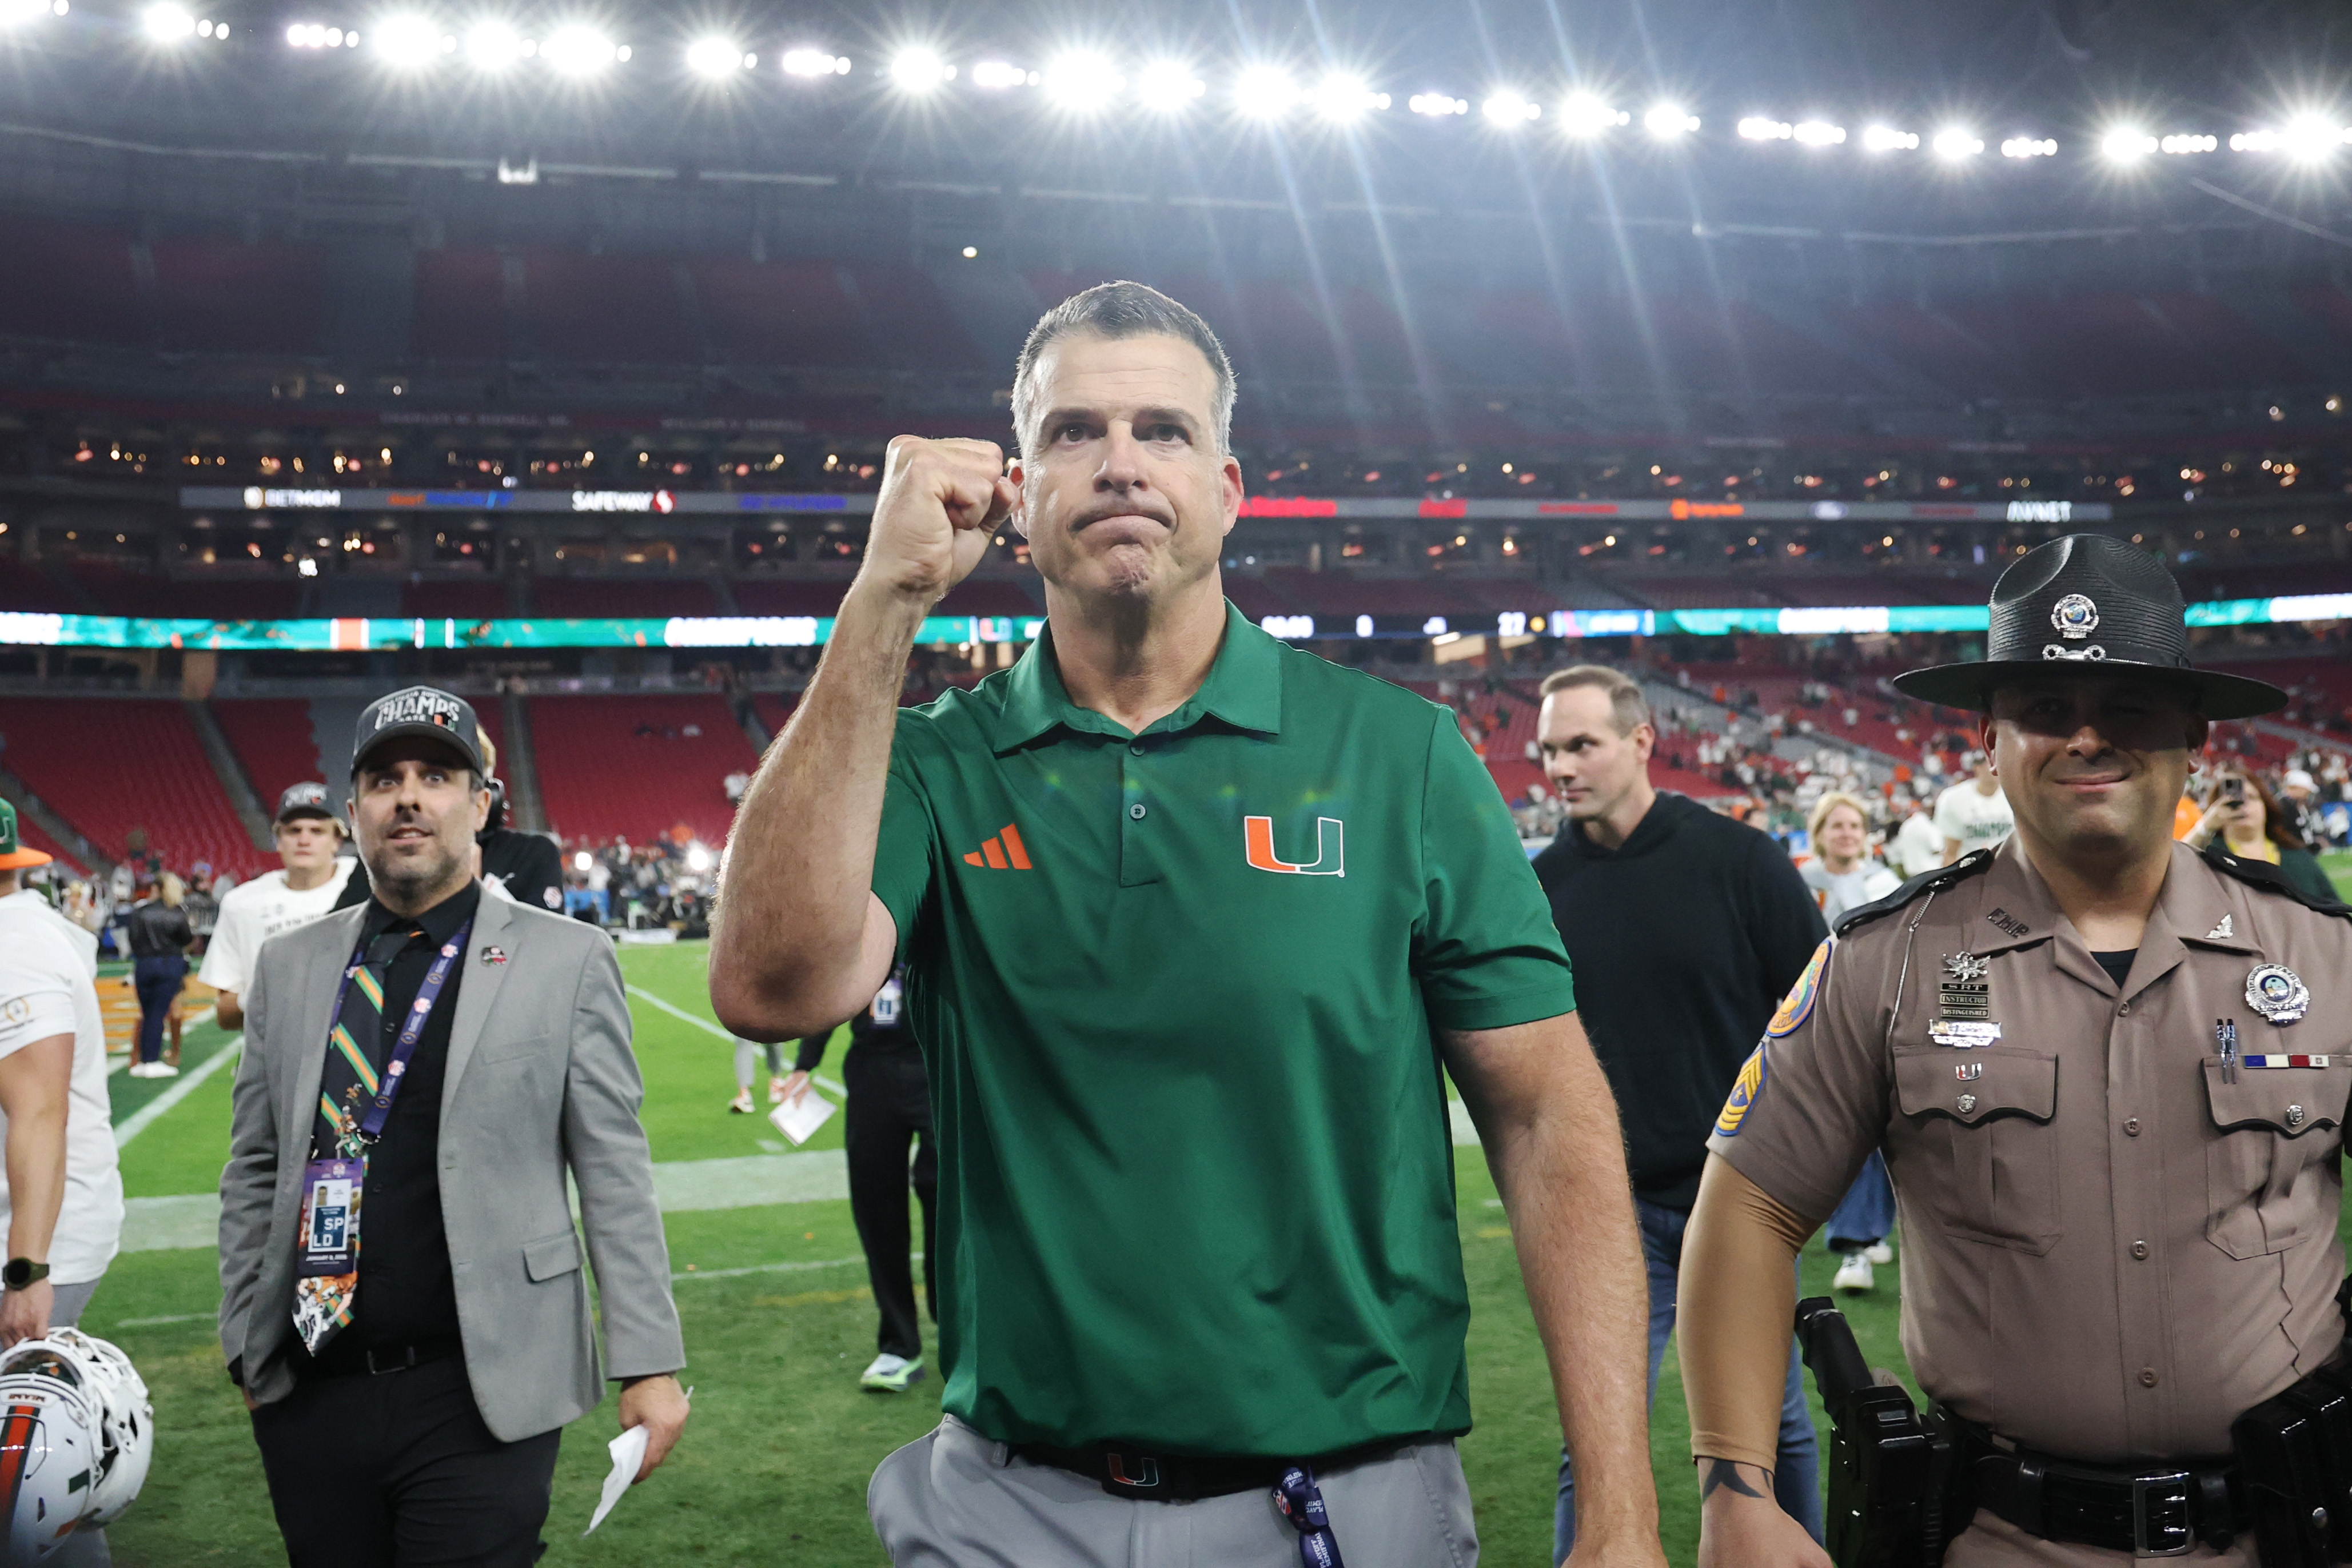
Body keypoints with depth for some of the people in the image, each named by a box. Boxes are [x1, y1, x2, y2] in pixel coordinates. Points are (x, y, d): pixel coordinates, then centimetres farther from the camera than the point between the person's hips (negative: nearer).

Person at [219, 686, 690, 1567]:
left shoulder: (566, 961, -2)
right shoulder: (288, 967, 9)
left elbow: (615, 1176, -4)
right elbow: (254, 1173, 13)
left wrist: (648, 1364, -6)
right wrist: (246, 1345, 10)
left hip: (482, 1395, -3)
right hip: (310, 1390, 4)